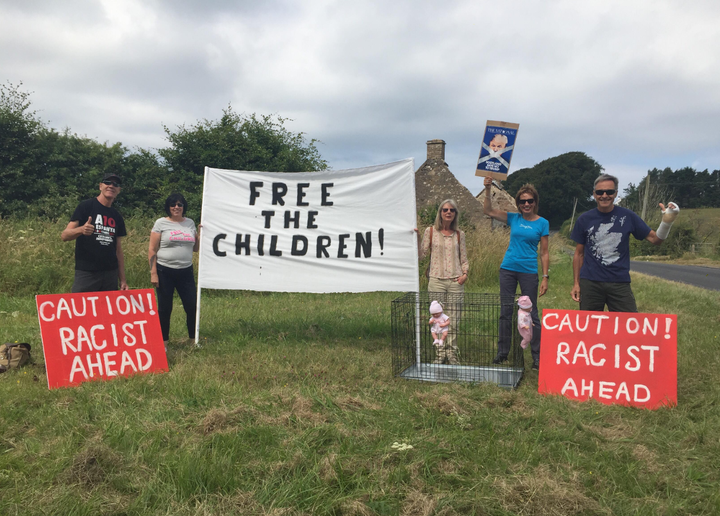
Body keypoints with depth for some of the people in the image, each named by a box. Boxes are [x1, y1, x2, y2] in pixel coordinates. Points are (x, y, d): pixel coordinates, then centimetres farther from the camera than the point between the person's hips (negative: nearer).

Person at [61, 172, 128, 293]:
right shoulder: (85, 207, -1)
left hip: (111, 274, 5)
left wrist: (123, 280, 8)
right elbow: (64, 236, -8)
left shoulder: (117, 217, 13)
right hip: (86, 273, -5)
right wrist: (81, 230, -30)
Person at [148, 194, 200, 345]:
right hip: (165, 272, -3)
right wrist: (153, 273, -9)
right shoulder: (161, 223, -1)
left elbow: (195, 248, 14)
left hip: (186, 272, 3)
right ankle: (163, 341, 19)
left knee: (192, 306, 2)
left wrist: (200, 233, -1)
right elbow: (152, 250, -3)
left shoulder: (190, 223, 9)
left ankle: (193, 338, 18)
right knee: (164, 308, 5)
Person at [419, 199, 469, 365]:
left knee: (454, 319, 3)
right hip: (436, 280, -1)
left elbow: (464, 259, 13)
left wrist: (465, 273, -2)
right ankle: (440, 353, 13)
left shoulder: (459, 234, 9)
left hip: (455, 281, 1)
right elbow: (421, 255, 1)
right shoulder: (431, 231, 4)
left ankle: (451, 353, 15)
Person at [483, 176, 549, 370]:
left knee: (531, 314, 2)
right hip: (508, 269, 3)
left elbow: (544, 253, 1)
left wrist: (545, 277, -4)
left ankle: (537, 356, 12)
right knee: (505, 312, 9)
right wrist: (488, 190, -8)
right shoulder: (513, 219, 7)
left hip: (528, 272, -3)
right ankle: (502, 352, 19)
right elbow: (488, 211, 3)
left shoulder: (542, 223, 1)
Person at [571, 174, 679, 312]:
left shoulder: (627, 216, 0)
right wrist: (576, 283, 4)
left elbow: (655, 239, 3)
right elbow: (579, 254, 7)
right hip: (590, 283, 0)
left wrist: (667, 221, -15)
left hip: (620, 283, 0)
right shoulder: (584, 219, 2)